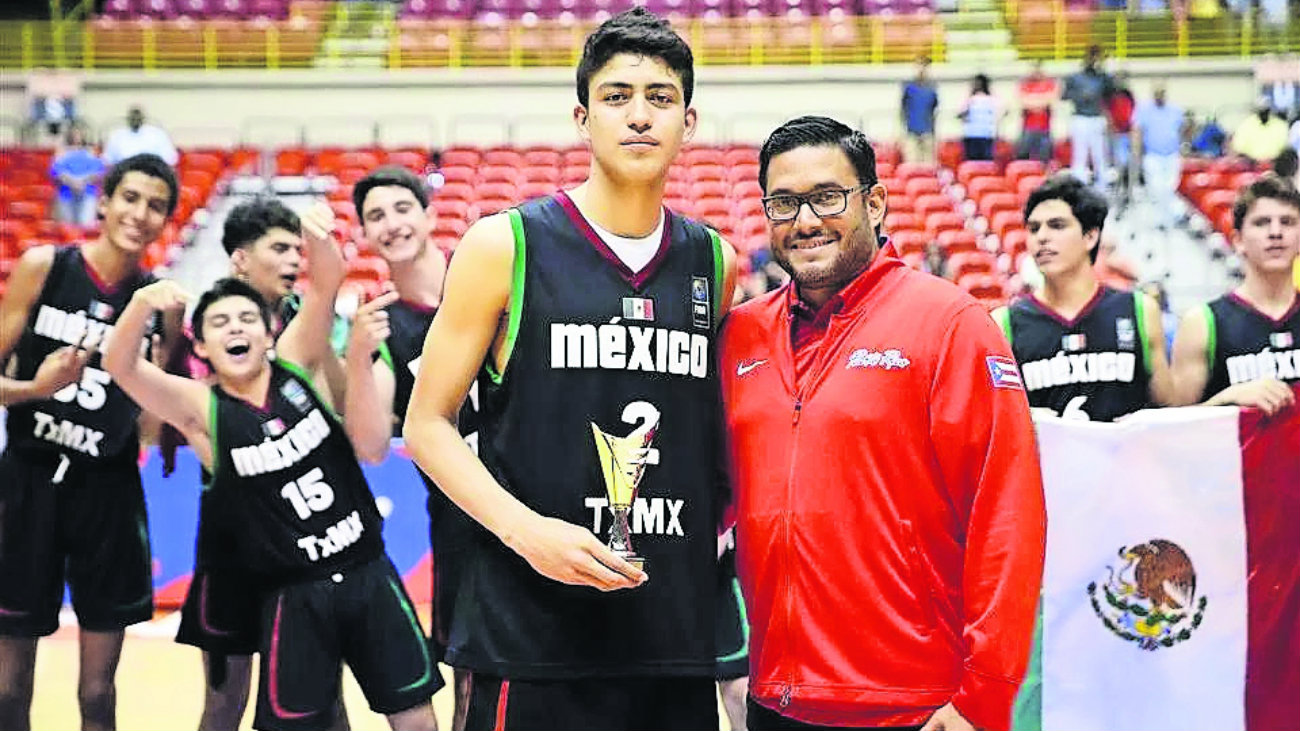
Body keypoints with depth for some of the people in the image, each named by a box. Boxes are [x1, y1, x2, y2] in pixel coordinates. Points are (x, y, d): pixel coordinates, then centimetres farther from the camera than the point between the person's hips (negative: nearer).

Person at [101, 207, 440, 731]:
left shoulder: (296, 364, 1)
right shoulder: (202, 409, -5)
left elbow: (325, 287, -12)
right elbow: (119, 366, -19)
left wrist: (320, 241, -35)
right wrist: (143, 304, -39)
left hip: (368, 574, 2)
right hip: (293, 596, -2)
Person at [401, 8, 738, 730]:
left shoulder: (714, 262, 9)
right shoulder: (505, 245, -3)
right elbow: (427, 422, -3)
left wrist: (721, 527, 6)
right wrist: (527, 530, -16)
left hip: (677, 638, 4)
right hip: (532, 634, -4)